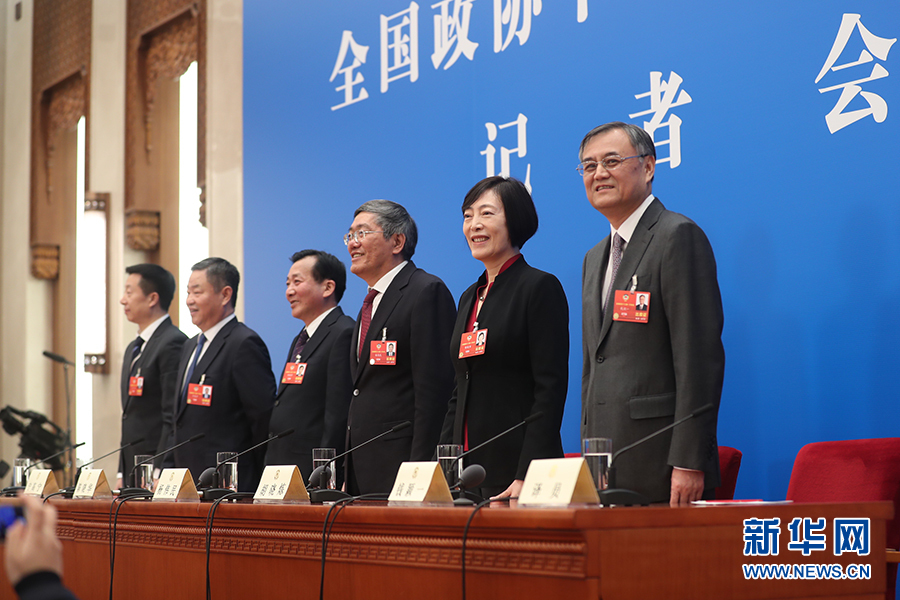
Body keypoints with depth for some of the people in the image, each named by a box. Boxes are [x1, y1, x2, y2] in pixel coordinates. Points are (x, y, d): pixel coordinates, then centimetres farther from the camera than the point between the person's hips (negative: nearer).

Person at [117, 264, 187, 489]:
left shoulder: (174, 343, -11)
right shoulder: (133, 348, 20)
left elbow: (174, 418, -17)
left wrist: (158, 475, -20)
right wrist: (122, 475, 16)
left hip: (159, 471, -9)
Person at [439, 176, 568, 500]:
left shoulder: (541, 287, -6)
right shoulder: (470, 297, 17)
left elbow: (551, 390, -13)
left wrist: (526, 476, -20)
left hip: (515, 460, -7)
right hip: (468, 467, 7)